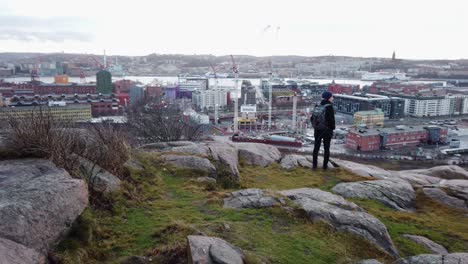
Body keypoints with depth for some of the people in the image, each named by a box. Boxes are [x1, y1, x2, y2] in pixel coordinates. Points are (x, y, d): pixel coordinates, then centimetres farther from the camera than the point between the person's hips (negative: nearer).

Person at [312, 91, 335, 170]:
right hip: (327, 130, -4)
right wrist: (332, 128, -3)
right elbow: (331, 119, -15)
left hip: (318, 130, 5)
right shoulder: (329, 107, -15)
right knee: (326, 148, 7)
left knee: (316, 147, 11)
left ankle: (314, 164, 14)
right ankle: (325, 165, 11)